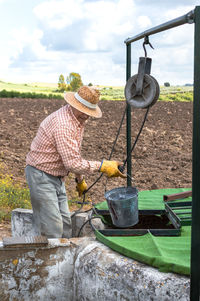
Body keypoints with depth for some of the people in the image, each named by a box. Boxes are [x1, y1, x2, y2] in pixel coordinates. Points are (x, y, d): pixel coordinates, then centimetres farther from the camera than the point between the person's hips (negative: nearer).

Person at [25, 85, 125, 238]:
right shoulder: (63, 124, -27)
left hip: (57, 177, 10)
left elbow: (75, 155, 19)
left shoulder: (79, 119, 6)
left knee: (66, 225, 12)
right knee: (53, 230, -9)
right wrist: (103, 166, -23)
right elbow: (72, 162, -28)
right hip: (41, 175, -9)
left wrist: (80, 179, 24)